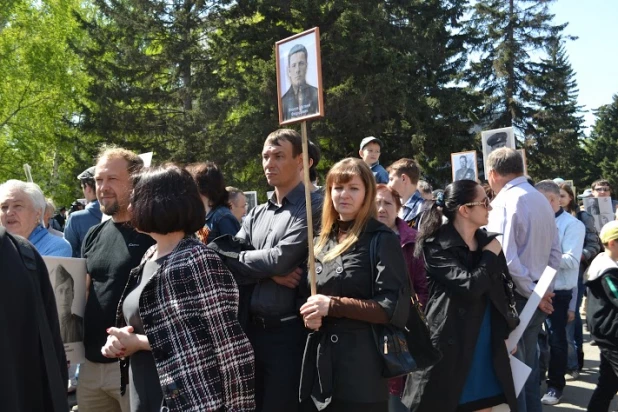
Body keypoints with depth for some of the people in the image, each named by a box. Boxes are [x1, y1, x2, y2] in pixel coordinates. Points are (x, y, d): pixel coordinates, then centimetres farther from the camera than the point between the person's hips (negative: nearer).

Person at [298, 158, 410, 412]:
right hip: (320, 363, 6)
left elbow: (395, 307, -13)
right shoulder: (321, 242, 14)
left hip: (362, 368, -6)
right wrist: (310, 312, -1)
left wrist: (334, 305, -18)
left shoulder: (382, 240, -6)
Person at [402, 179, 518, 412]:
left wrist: (507, 333, 9)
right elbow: (470, 286, -24)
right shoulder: (435, 246, -13)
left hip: (487, 348, 6)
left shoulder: (489, 242, 8)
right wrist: (490, 257, -8)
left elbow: (504, 289, 18)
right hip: (448, 347, -6)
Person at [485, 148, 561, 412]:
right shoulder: (542, 200, 11)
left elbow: (505, 257, -22)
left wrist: (531, 292, -13)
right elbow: (555, 253, 13)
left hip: (516, 298, -8)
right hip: (537, 297, 8)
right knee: (528, 367, 17)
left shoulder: (504, 201, -14)